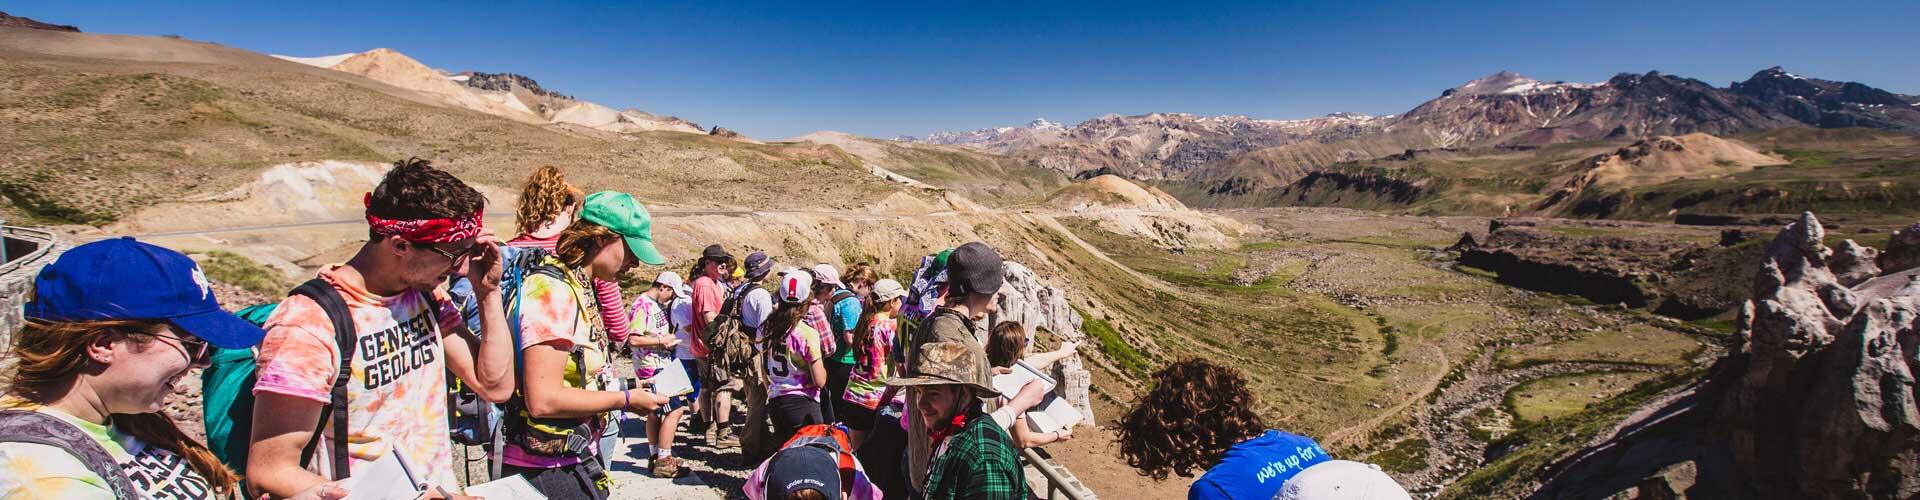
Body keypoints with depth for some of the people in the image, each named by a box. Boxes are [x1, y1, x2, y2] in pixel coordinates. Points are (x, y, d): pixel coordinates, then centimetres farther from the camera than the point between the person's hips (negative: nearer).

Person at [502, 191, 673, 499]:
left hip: (570, 459, 9)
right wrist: (626, 399, -15)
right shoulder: (553, 291, -20)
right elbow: (543, 400, -24)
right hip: (547, 470, -9)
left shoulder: (577, 289, 10)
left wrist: (628, 395, 3)